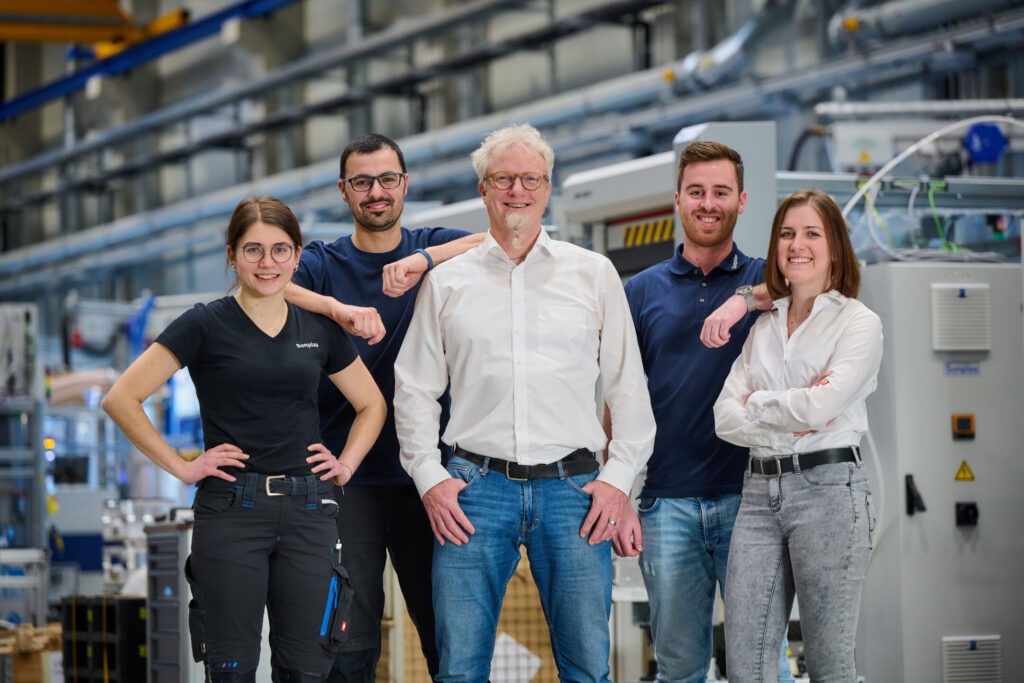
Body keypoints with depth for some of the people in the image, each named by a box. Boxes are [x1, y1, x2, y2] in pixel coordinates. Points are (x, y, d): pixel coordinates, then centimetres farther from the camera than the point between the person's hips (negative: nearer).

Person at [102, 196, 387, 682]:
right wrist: (181, 467, -5)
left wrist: (346, 464, 10)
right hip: (230, 509, -3)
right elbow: (121, 399, -4)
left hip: (307, 510, 3)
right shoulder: (206, 326, -1)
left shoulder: (319, 330, 11)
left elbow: (371, 404, 25)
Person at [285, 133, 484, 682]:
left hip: (424, 471, 1)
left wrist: (425, 259, -22)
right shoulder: (323, 262, 6)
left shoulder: (435, 251, 9)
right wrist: (340, 310, -26)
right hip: (348, 477, -1)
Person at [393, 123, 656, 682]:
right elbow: (414, 390, 13)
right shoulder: (446, 283, 11)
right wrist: (429, 477, 1)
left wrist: (619, 476, 1)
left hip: (572, 487, 0)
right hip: (476, 486, 0)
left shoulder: (594, 274, 10)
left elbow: (628, 386, 11)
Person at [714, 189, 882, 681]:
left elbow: (820, 406, -13)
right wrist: (788, 421, -8)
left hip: (828, 488, -5)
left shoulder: (858, 322, 2)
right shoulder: (763, 328, 18)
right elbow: (725, 417, 7)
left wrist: (756, 404, 1)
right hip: (760, 491, 5)